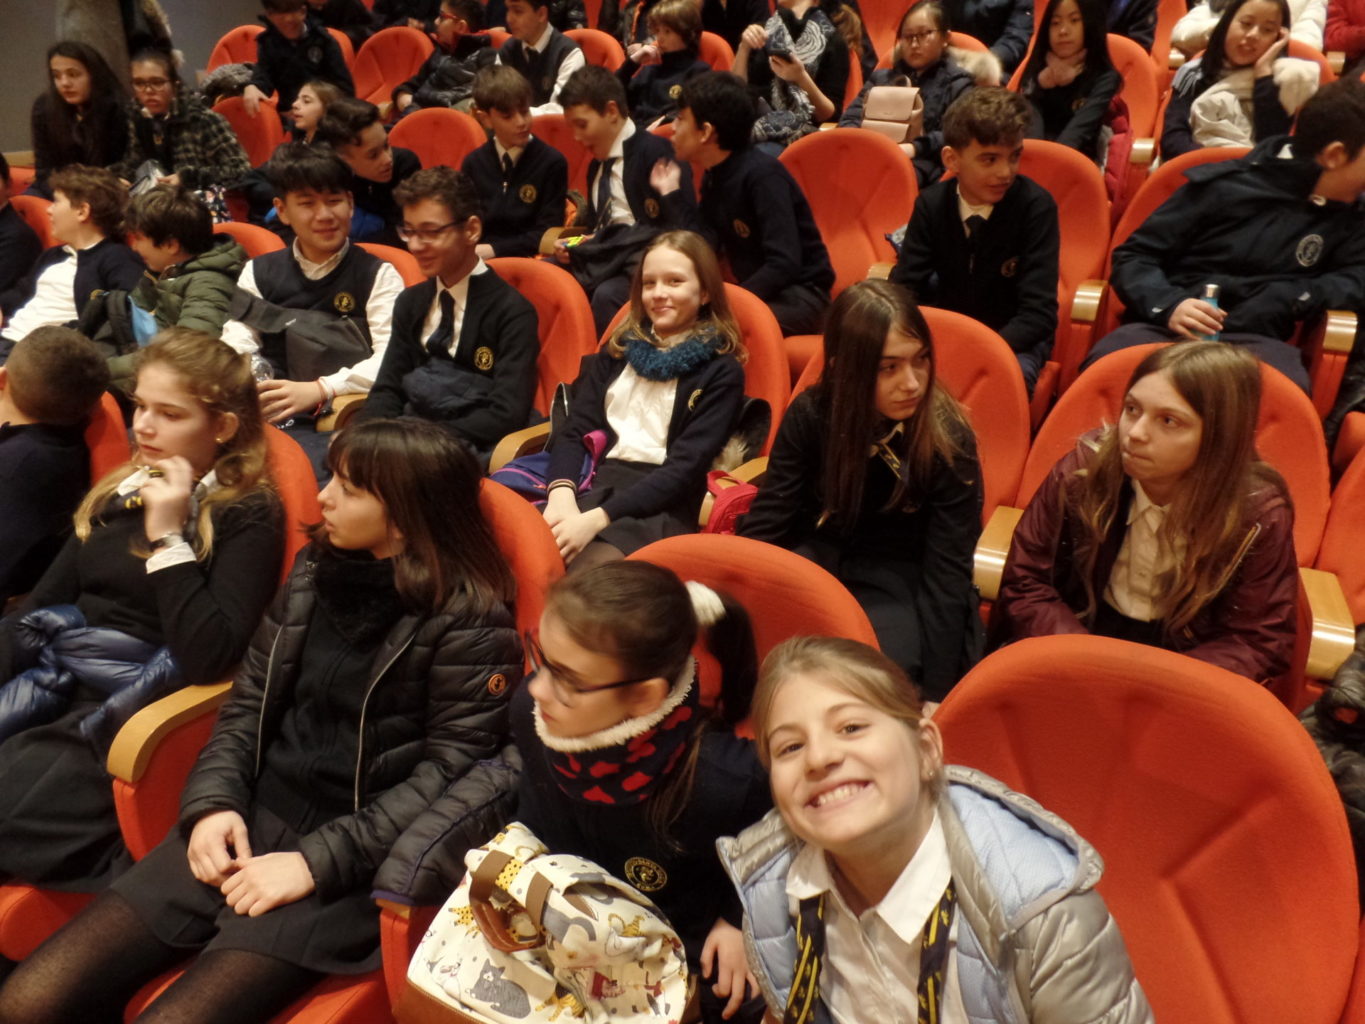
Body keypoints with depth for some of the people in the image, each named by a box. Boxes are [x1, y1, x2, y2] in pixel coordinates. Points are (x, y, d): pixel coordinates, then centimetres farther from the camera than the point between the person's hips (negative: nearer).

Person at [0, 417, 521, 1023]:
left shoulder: (469, 620, -12)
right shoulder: (316, 568, 7)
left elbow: (448, 772, -13)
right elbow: (250, 700, 12)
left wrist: (319, 861, -17)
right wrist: (214, 800, -3)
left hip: (352, 859, -6)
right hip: (255, 816, 6)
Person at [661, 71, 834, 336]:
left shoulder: (762, 175, -17)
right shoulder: (714, 178, 7)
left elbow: (784, 264, -25)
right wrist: (670, 193, 2)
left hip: (799, 295, -8)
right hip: (758, 292, 8)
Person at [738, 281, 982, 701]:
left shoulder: (947, 438, -18)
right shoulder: (810, 413, -11)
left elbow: (947, 569, -18)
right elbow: (768, 519, -8)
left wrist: (937, 694, -22)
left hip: (898, 580, -2)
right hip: (818, 558, 3)